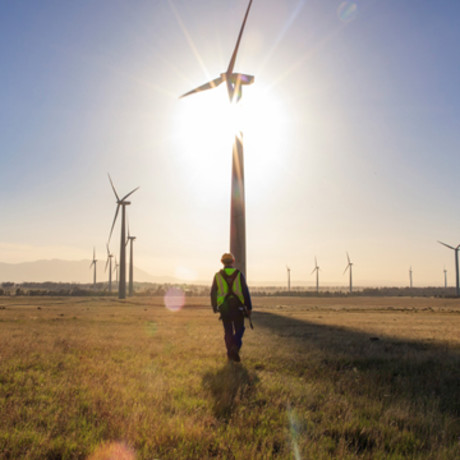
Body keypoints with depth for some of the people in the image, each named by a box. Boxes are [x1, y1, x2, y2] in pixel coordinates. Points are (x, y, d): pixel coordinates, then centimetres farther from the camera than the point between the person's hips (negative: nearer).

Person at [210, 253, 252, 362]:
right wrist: (249, 308, -1)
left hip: (224, 308, 2)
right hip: (238, 307, -1)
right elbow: (245, 292, -6)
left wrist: (214, 307, 18)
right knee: (239, 330, 7)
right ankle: (235, 347, -16)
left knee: (228, 331, 13)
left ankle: (230, 353, 10)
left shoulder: (217, 275, 2)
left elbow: (213, 293, 6)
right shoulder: (239, 274, -3)